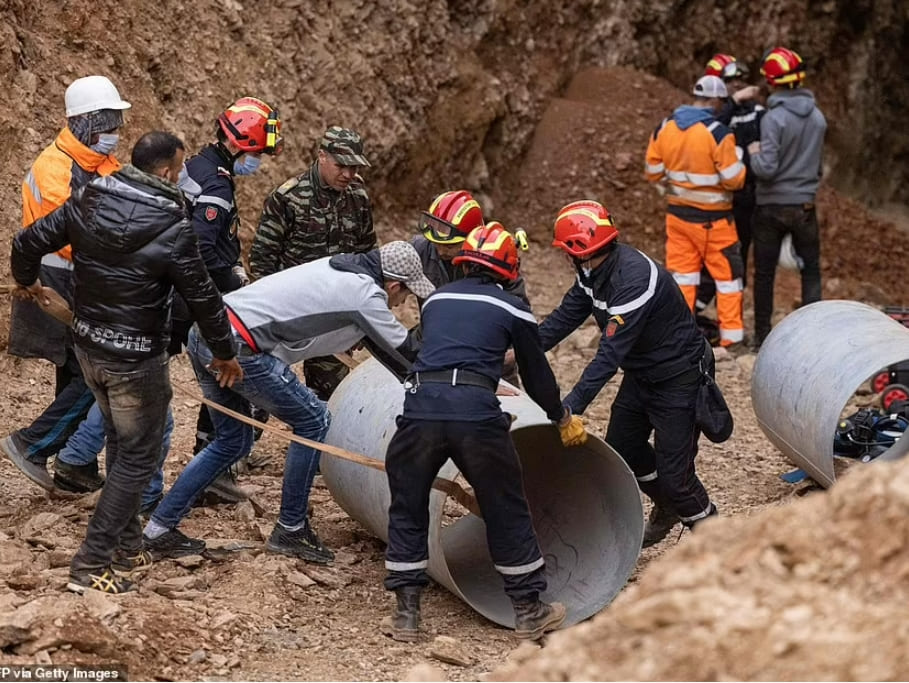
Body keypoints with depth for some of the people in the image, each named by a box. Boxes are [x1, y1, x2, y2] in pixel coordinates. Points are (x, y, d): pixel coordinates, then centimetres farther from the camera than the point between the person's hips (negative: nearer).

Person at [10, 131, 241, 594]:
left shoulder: (89, 200, -6)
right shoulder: (172, 229, -21)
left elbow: (28, 242, 1)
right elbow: (202, 297, -12)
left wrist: (26, 280, 24)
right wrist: (225, 352, 4)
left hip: (88, 345, 7)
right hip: (136, 359, -7)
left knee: (120, 442, 23)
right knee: (137, 456, 5)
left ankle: (127, 546, 32)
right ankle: (91, 564, 3)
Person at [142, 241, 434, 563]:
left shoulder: (341, 268, 19)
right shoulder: (366, 295, -7)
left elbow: (382, 342, 32)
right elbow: (403, 355, 5)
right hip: (238, 349, -9)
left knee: (233, 440, 21)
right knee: (313, 421, 5)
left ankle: (160, 527, 21)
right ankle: (289, 531, 14)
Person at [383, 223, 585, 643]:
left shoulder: (435, 300, 25)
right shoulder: (512, 310, 15)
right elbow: (536, 375, 23)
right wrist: (563, 420, 41)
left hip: (421, 406, 2)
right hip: (475, 411, -2)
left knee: (407, 510, 17)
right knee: (506, 511, 13)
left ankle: (406, 613, 16)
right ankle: (529, 611, 21)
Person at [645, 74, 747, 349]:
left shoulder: (664, 128, -1)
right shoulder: (717, 133, -19)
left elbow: (653, 173, 6)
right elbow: (733, 179, -16)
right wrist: (741, 163, 4)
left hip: (677, 214, 5)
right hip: (712, 220, -5)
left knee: (682, 274, 12)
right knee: (727, 276, 8)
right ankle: (731, 336, 11)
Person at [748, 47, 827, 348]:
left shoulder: (774, 118, -17)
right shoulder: (818, 117, 1)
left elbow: (766, 168, -21)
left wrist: (754, 153, -3)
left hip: (772, 207, -4)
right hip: (805, 204, 4)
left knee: (764, 273, 7)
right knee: (811, 270, 11)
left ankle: (763, 333, 11)